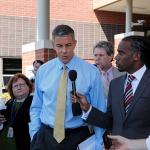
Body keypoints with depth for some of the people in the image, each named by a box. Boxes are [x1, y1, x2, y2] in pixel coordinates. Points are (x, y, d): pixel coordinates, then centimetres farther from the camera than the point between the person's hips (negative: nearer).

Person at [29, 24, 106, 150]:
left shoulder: (91, 72, -7)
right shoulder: (42, 71, 1)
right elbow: (36, 107, 9)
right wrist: (35, 135, 1)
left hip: (78, 137, -1)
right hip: (46, 136, 2)